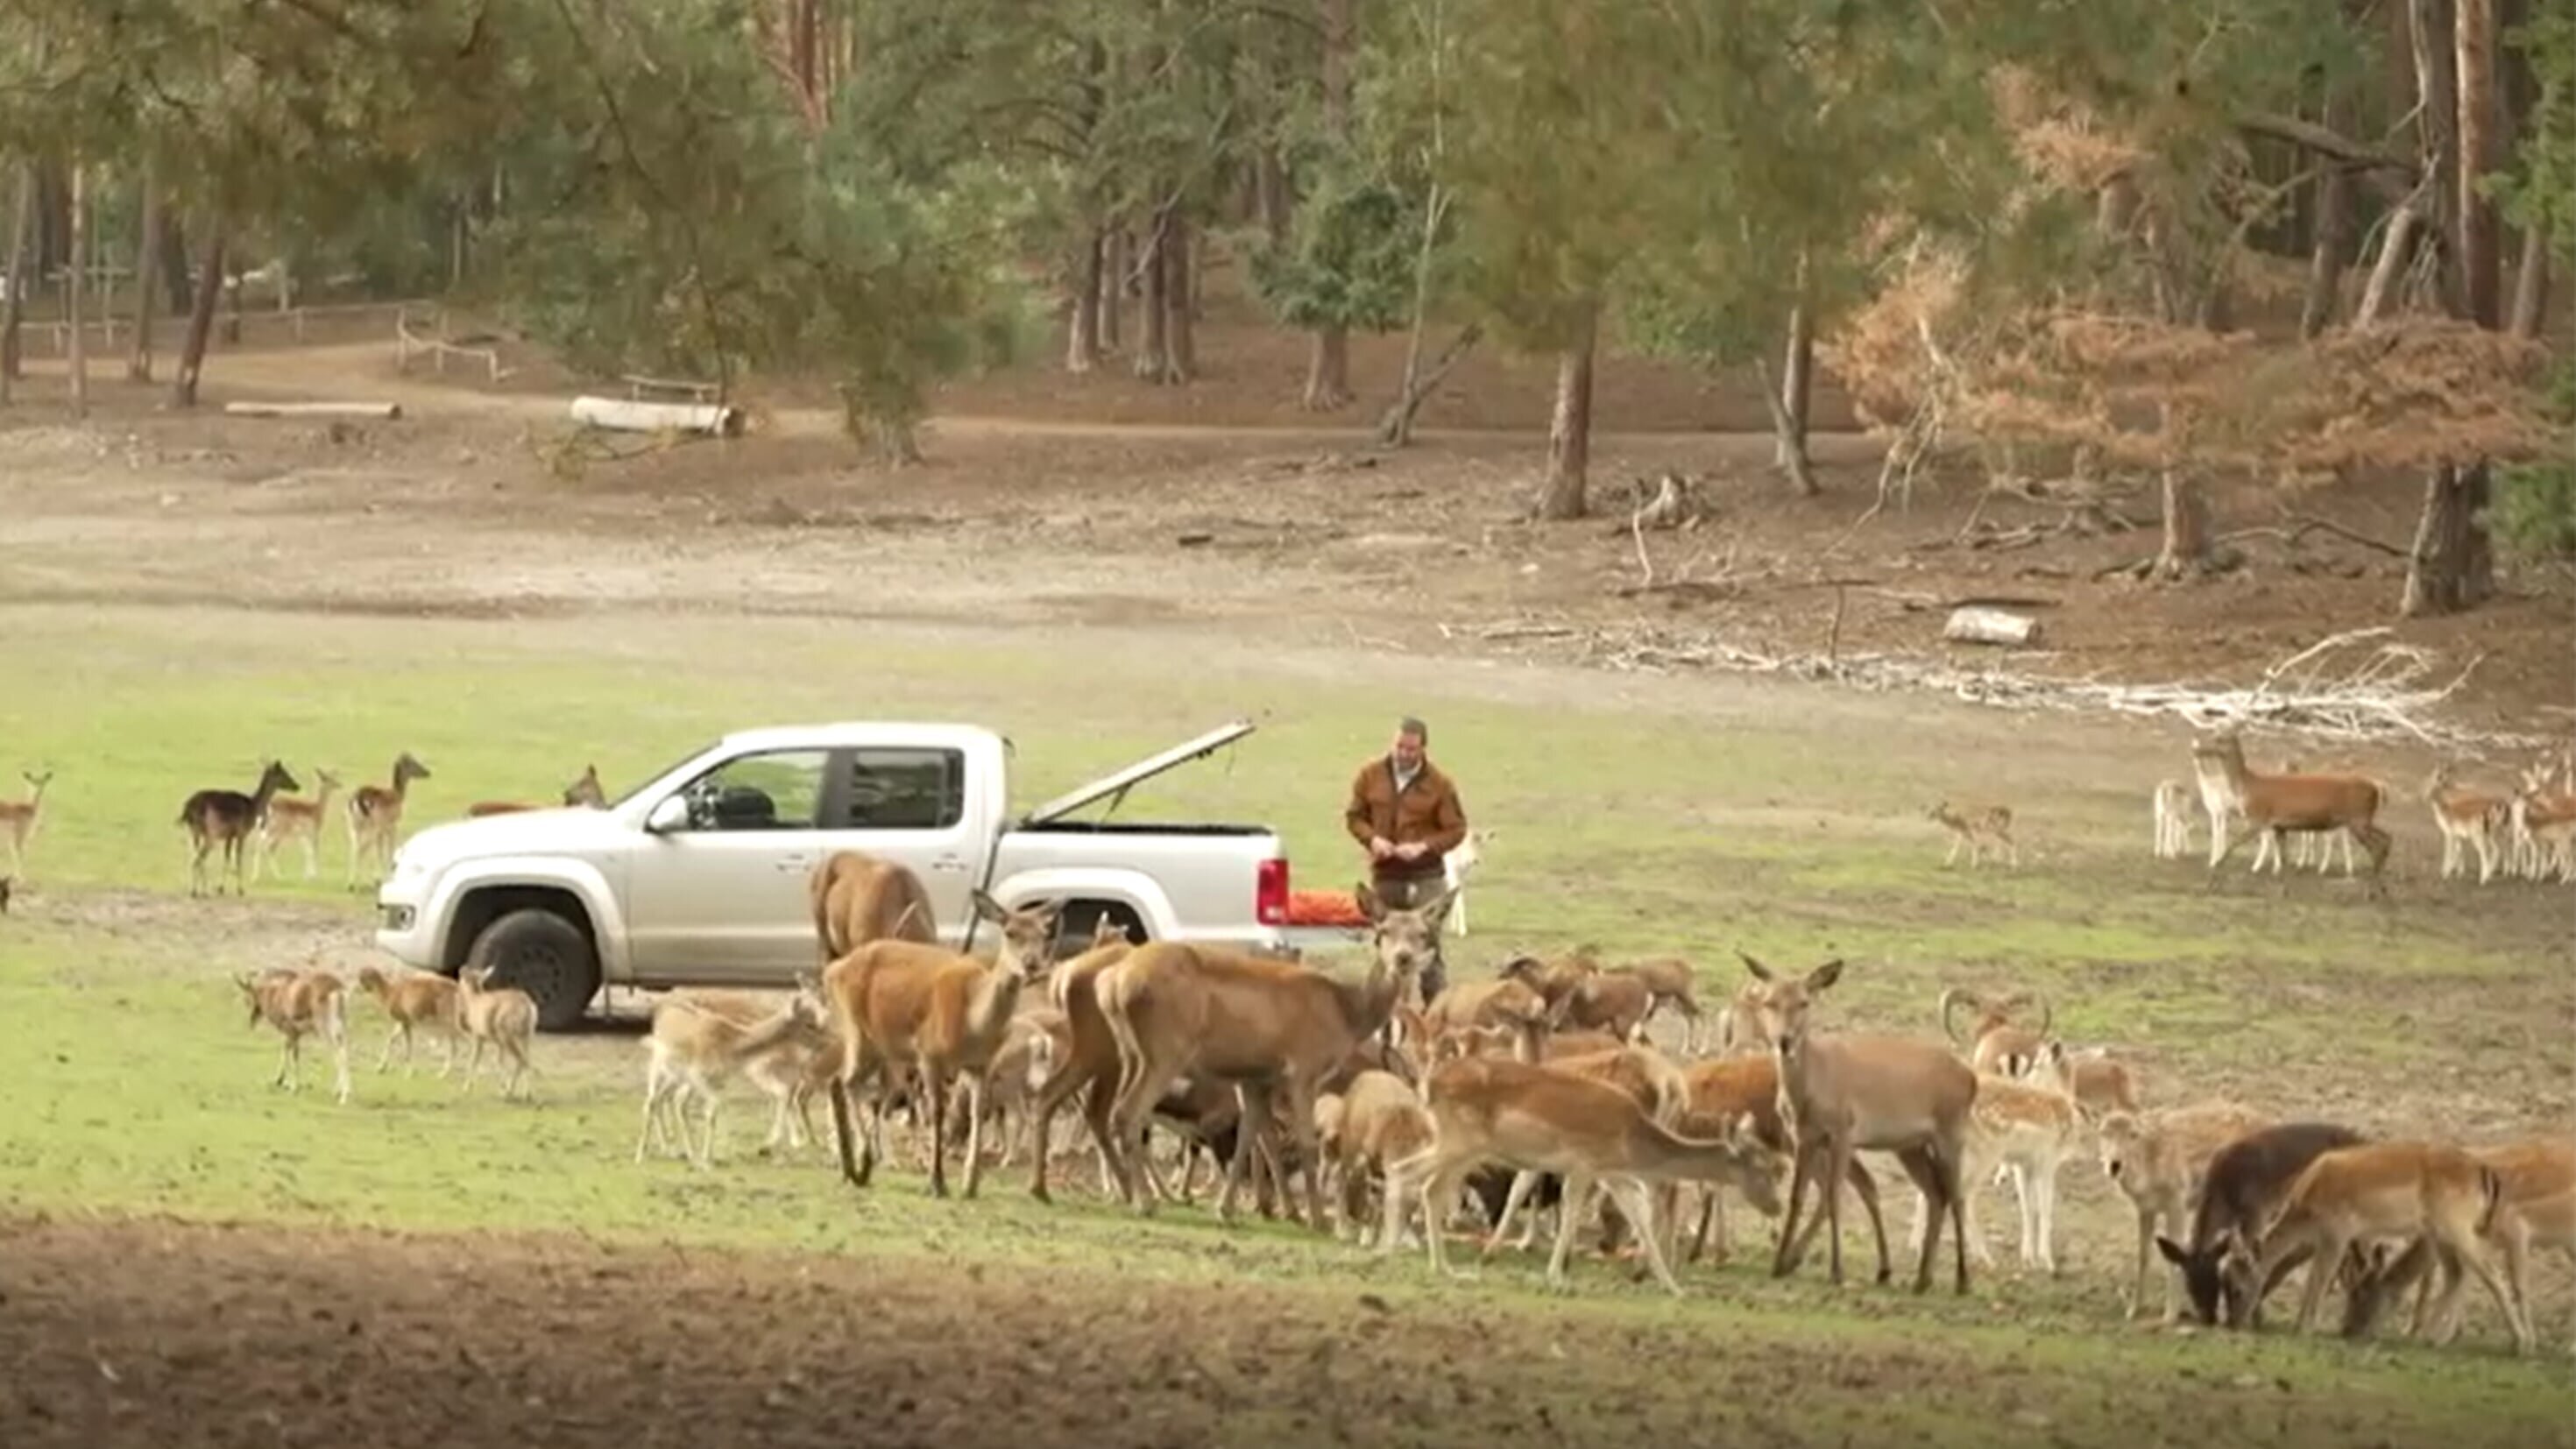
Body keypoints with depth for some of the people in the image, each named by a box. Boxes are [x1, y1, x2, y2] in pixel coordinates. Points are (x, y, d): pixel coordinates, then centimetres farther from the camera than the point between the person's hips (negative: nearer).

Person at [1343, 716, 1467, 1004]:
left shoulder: (1439, 784, -6)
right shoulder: (1371, 775, 2)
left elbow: (1456, 830, -3)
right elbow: (1355, 817, 10)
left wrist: (1424, 847, -18)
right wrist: (1372, 839, -11)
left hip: (1424, 879, -3)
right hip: (1384, 876, 3)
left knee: (1428, 948, -7)